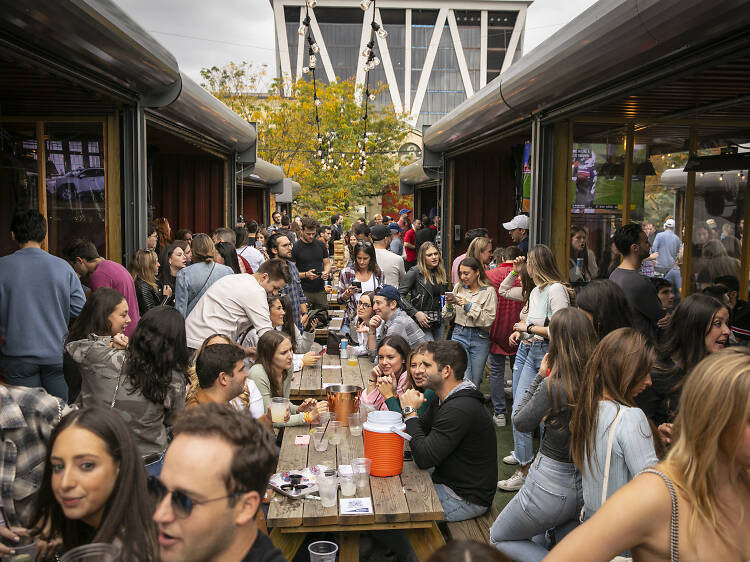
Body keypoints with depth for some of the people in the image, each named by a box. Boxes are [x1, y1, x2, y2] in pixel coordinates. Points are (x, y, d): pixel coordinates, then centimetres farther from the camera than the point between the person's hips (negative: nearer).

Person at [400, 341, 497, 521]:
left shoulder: (460, 410, -29)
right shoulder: (443, 399, 4)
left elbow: (424, 458, -28)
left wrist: (410, 411, -19)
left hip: (467, 499, -9)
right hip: (446, 481, 9)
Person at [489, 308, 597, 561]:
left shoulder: (553, 385, -26)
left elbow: (520, 422, -10)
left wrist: (540, 375, -7)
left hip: (552, 482, -7)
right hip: (587, 482, 7)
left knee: (499, 538, 18)